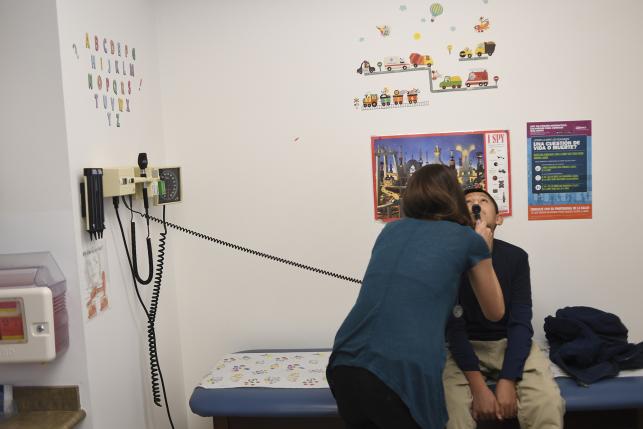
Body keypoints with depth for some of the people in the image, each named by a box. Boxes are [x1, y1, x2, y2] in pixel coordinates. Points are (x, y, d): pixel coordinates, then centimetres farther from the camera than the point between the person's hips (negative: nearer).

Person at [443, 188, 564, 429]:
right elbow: (453, 326, -12)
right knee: (451, 408, -29)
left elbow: (520, 322, -9)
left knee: (548, 405, -25)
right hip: (465, 346, -1)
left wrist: (506, 382, -22)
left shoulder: (515, 256, -2)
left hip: (511, 343, 2)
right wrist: (478, 387, -23)